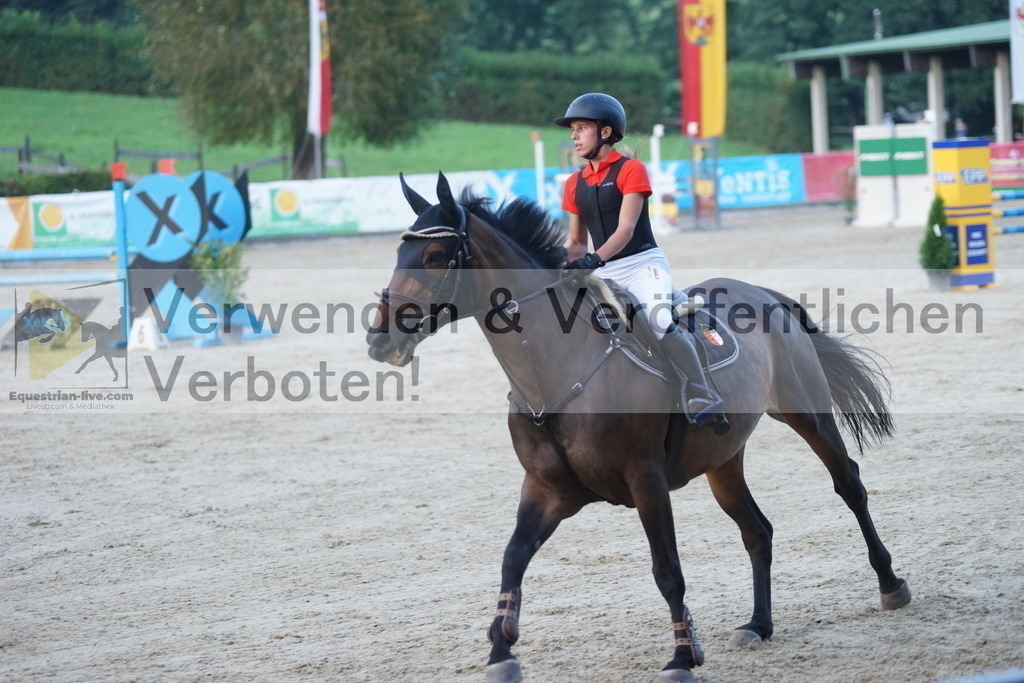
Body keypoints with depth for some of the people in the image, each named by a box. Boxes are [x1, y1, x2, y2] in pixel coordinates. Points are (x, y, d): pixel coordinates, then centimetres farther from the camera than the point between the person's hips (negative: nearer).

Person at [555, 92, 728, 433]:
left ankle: (703, 400, -30)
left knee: (660, 321, -30)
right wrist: (561, 263, -6)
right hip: (603, 275, 8)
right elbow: (577, 241, 16)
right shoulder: (575, 184, 12)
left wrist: (595, 258, -32)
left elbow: (625, 229, -17)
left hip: (643, 264, -7)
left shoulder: (630, 170, -6)